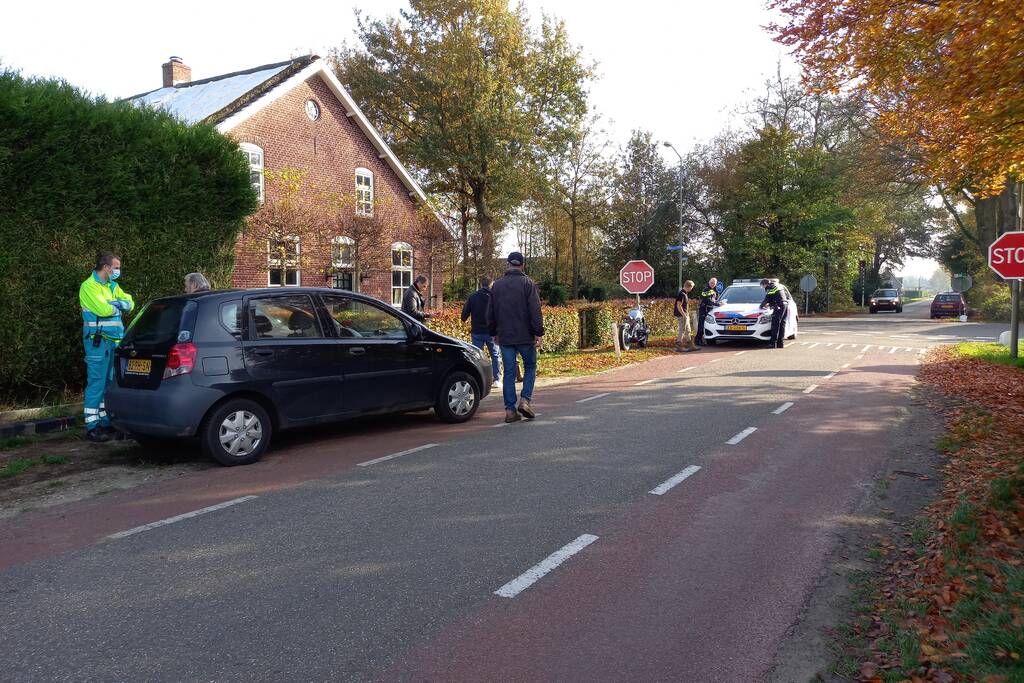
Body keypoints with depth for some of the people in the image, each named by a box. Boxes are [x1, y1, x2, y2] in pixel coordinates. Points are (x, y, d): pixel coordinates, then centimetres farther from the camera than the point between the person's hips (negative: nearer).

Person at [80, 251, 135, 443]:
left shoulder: (113, 286, 18)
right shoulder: (89, 286, -7)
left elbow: (130, 303, 10)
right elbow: (103, 309, -19)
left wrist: (115, 303, -9)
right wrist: (118, 306, -1)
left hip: (115, 340, 8)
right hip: (98, 340, -8)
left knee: (110, 383, 11)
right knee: (96, 383, -7)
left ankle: (106, 422, 19)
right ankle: (92, 427, -4)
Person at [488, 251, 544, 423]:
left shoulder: (497, 285, 9)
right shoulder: (527, 283, -4)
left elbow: (490, 313, 14)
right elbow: (535, 311, -10)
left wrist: (493, 333, 22)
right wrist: (538, 333, -7)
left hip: (505, 337, 3)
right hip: (525, 336, -3)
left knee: (508, 372, 6)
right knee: (530, 367, 12)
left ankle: (510, 409, 4)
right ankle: (525, 400, -3)